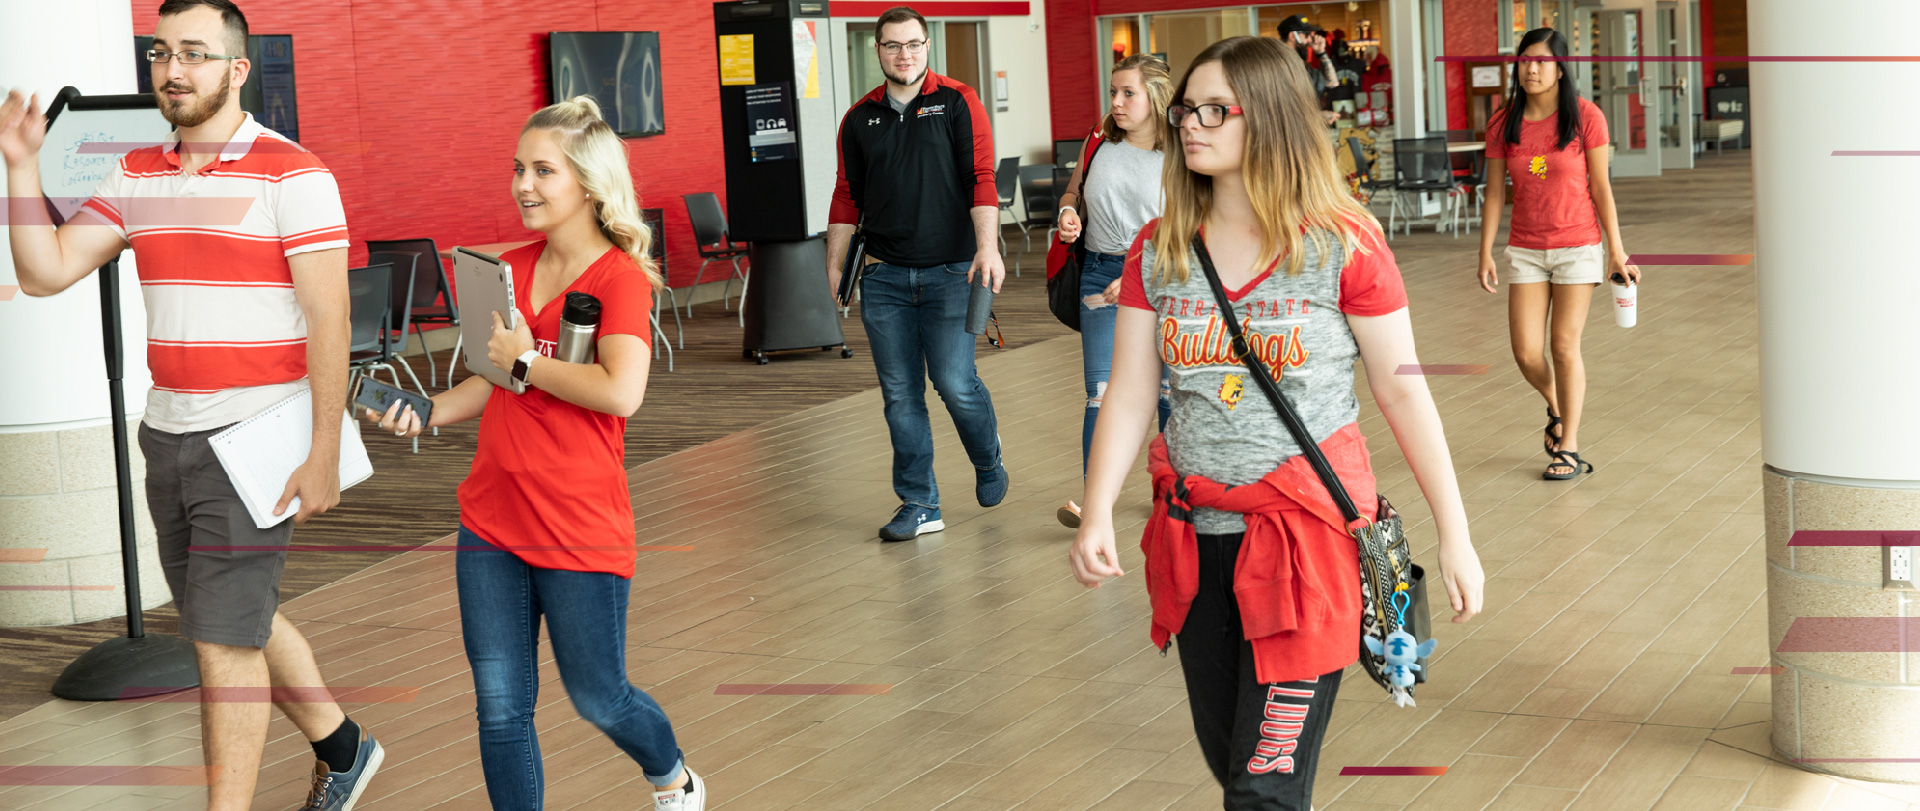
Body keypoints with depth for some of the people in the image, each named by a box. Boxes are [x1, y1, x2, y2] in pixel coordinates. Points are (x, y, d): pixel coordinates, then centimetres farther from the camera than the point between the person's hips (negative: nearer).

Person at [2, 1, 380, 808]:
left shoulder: (293, 175, -11)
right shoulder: (137, 175, 9)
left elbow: (328, 317, -14)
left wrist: (324, 452, -18)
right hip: (170, 433, 7)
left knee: (224, 638, -6)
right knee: (241, 620, 18)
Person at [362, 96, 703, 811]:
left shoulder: (621, 278, -12)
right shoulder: (511, 269, 9)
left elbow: (621, 392, -27)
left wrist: (526, 362, -16)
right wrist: (424, 414, 3)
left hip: (581, 529, -6)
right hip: (492, 522, 6)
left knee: (598, 699, 8)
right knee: (501, 708, 6)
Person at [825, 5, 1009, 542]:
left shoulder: (957, 103, 1)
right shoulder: (860, 119, 11)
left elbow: (981, 179, -6)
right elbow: (847, 196, 17)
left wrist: (987, 246, -17)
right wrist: (834, 265, 14)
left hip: (949, 272, -3)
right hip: (884, 276, 3)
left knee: (955, 383, -8)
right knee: (900, 394, 2)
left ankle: (988, 463, 22)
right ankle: (919, 505, 10)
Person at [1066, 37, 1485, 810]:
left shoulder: (1341, 246, -8)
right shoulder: (1158, 252, 4)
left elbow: (1402, 391, -5)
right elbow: (1128, 395, 2)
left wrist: (1453, 536, -5)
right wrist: (1097, 516, -12)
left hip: (1308, 536, -5)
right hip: (1195, 539, 5)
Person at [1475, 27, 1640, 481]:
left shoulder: (1585, 118, -7)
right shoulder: (1503, 124, -1)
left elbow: (1601, 189, -3)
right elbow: (1495, 193, 5)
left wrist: (1616, 251, -4)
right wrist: (1486, 254, 3)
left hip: (1578, 246, -3)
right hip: (1525, 250, 3)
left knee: (1565, 346, -4)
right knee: (1526, 353, -1)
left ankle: (1569, 449, 9)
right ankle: (1557, 410, 31)